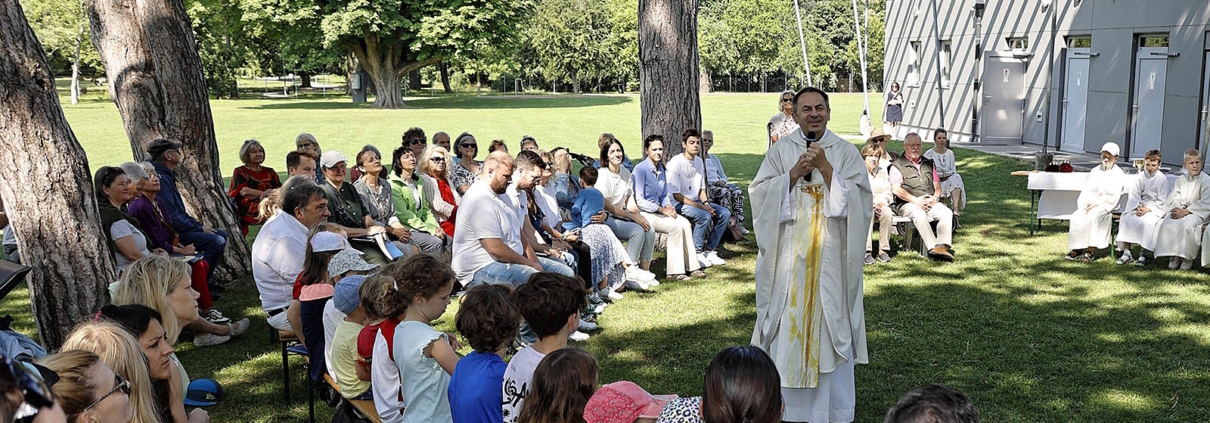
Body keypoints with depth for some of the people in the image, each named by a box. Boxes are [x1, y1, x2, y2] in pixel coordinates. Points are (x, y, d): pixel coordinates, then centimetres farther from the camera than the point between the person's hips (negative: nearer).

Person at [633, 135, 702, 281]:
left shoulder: (661, 169, 11)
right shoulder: (640, 169, -14)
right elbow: (639, 200, -17)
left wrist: (668, 207, -3)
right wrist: (662, 210, -17)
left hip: (658, 209, 7)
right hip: (644, 213, -7)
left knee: (685, 223, -15)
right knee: (676, 226, -25)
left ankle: (690, 266, -10)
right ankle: (675, 271, -19)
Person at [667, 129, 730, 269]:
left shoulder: (699, 162, 7)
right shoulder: (675, 163, -16)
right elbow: (676, 195, -18)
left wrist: (706, 203, -7)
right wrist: (701, 207, -22)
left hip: (696, 201, 8)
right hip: (678, 204, -8)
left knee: (725, 213, -7)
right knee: (705, 216, -31)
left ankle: (709, 250, -1)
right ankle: (697, 252, -13)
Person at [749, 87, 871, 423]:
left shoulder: (846, 152, 3)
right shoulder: (780, 150, 4)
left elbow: (860, 199, -7)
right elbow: (759, 193, -3)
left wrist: (826, 168, -16)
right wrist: (794, 174, -14)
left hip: (831, 255, 0)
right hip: (789, 255, 1)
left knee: (831, 327, 4)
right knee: (788, 327, 5)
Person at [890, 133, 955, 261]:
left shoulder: (928, 164, 24)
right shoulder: (897, 165, 5)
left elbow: (937, 185, 21)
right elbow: (896, 189, -8)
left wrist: (935, 198, -3)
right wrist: (916, 200, -16)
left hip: (930, 203, 5)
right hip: (907, 204, -5)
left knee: (947, 212, -24)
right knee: (920, 215, -37)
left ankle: (943, 246, -37)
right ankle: (933, 247, -44)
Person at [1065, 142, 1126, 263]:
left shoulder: (1119, 175, 3)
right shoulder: (1095, 171, 19)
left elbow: (1114, 198, -7)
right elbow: (1086, 190, 12)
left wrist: (1097, 203, -18)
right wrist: (1085, 203, -8)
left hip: (1106, 206, -5)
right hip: (1090, 203, 5)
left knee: (1093, 216, -35)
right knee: (1076, 216, -25)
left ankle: (1090, 251, -33)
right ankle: (1076, 249, -23)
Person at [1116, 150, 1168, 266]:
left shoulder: (1162, 179, -2)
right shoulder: (1139, 177, 8)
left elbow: (1162, 201, -6)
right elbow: (1134, 196, 4)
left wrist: (1147, 209, -18)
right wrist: (1138, 207, -15)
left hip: (1155, 209, -4)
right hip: (1139, 206, 4)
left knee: (1146, 222, -33)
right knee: (1127, 219, -24)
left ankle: (1143, 254, -27)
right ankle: (1126, 252, -22)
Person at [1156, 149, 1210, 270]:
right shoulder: (1181, 179, 12)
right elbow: (1174, 198, 8)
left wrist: (1186, 211, -19)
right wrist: (1176, 209, -14)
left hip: (1197, 213, -4)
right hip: (1180, 210, 4)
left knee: (1185, 225, -35)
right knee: (1167, 224, -26)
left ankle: (1188, 258, -18)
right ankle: (1173, 255, -17)